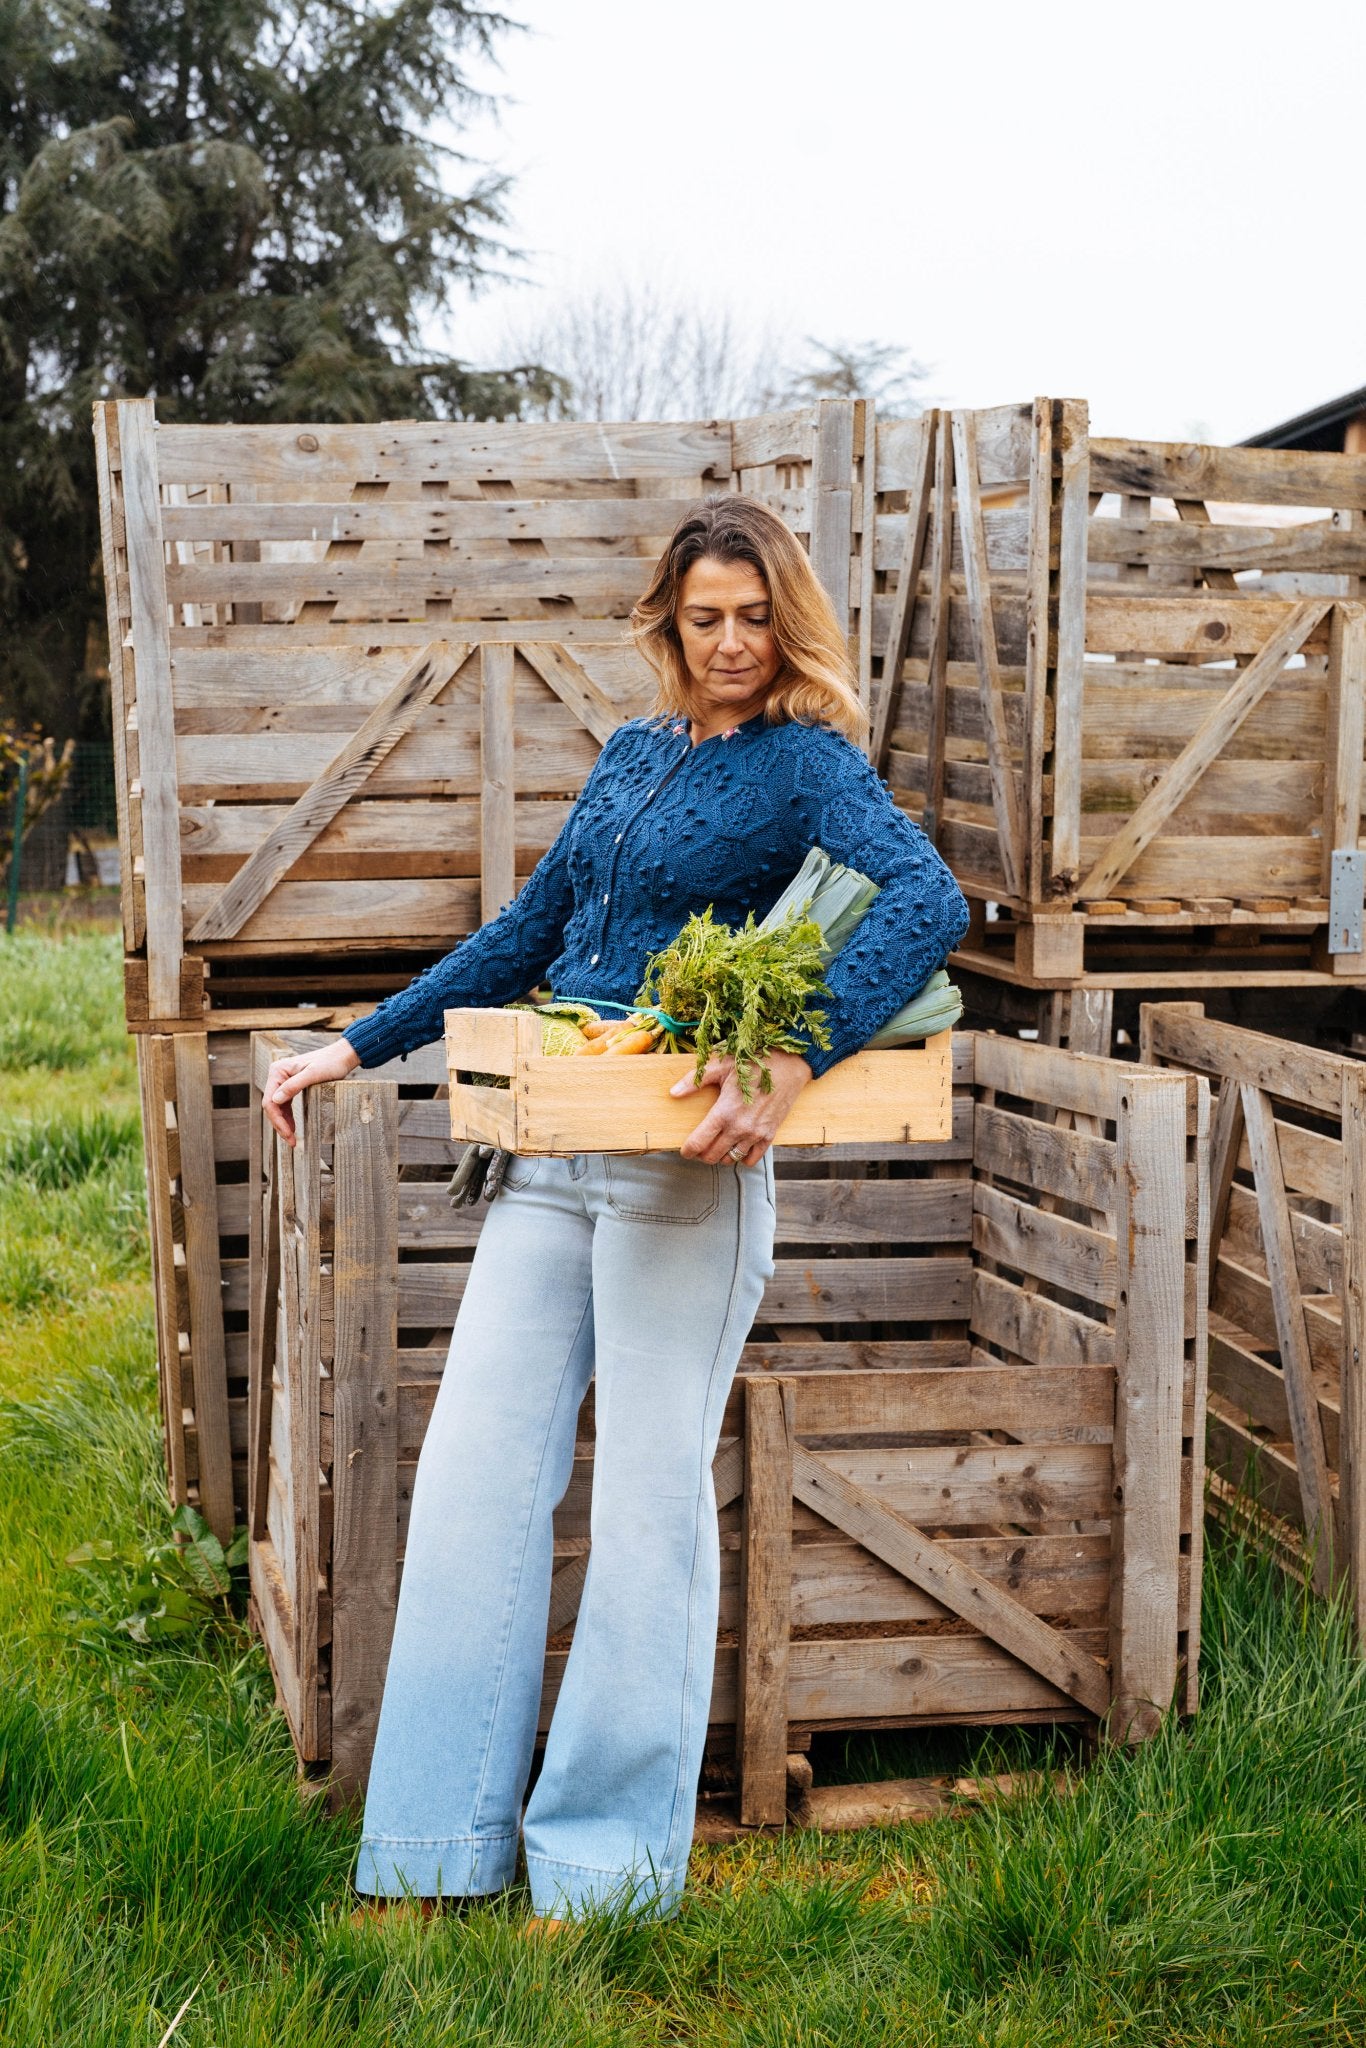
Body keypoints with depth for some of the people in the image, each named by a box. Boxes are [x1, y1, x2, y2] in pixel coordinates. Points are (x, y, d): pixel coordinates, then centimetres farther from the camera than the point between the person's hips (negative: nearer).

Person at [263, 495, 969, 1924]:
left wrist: (790, 1067, -32)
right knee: (474, 1469, 3)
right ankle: (441, 1845, 13)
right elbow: (528, 934, 24)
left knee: (650, 1493, -1)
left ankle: (610, 1859, 11)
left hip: (686, 1163, -7)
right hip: (551, 1150, 7)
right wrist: (358, 1046, 22)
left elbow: (928, 899, -21)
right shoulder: (634, 755, 17)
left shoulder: (805, 762, -3)